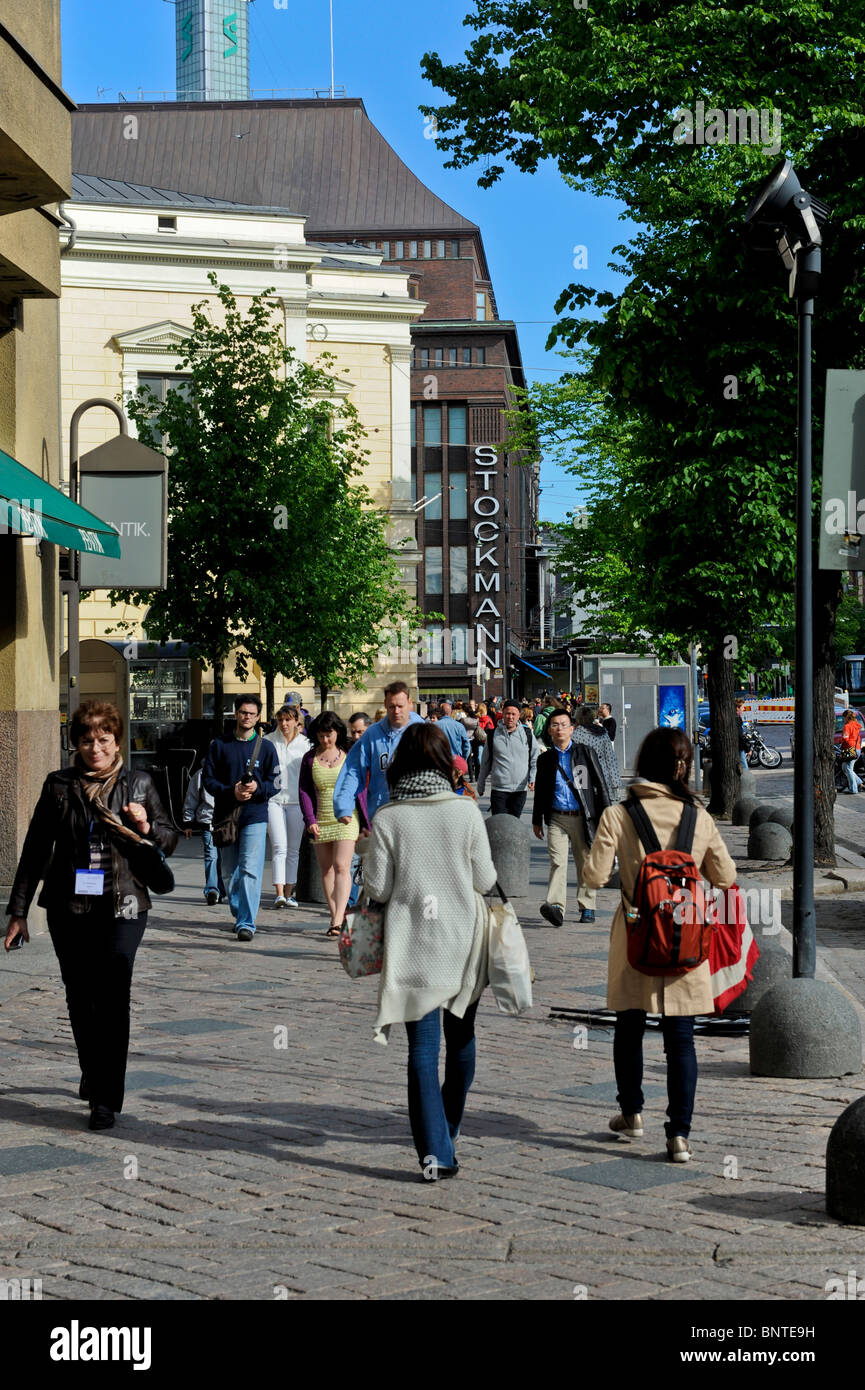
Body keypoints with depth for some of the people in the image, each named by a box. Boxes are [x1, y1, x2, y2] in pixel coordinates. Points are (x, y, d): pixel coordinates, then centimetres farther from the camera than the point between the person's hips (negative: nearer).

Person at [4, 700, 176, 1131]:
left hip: (123, 905, -2)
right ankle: (93, 1074, 33)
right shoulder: (59, 786, 4)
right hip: (69, 907, 2)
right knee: (80, 998, 10)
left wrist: (147, 828, -10)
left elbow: (169, 840, 14)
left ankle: (106, 1099, -10)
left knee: (112, 997, -12)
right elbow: (35, 850, 8)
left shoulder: (139, 784, 5)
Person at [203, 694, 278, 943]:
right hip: (225, 815, 2)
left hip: (255, 816, -2)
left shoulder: (265, 747, 5)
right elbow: (208, 779, 4)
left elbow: (274, 783, 5)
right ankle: (238, 914, 28)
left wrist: (257, 787, -16)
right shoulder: (220, 745, 7)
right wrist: (231, 792, -12)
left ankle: (246, 923, -15)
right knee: (231, 871, 11)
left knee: (250, 870, -13)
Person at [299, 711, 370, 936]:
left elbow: (360, 789, 6)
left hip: (346, 818, -3)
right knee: (326, 870, 5)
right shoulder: (310, 758, 8)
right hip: (321, 820, 3)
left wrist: (365, 822, 3)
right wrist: (310, 820, -6)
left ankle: (339, 920, -20)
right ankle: (335, 916, 12)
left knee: (342, 867, -13)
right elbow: (304, 790, 7)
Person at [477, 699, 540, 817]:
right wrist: (480, 785, 16)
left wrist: (533, 778, -5)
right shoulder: (493, 735, 2)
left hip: (520, 789, 1)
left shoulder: (528, 734, 4)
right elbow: (486, 762, 12)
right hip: (498, 788, -1)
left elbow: (535, 760, 10)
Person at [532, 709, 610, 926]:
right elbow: (540, 791, 17)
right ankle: (556, 907, -24)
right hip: (557, 819, 1)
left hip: (582, 818, -1)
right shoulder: (545, 759, 9)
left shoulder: (586, 753, 3)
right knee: (557, 862, -13)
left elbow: (600, 784, 4)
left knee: (585, 863, 7)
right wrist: (537, 820, 18)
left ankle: (587, 907, 19)